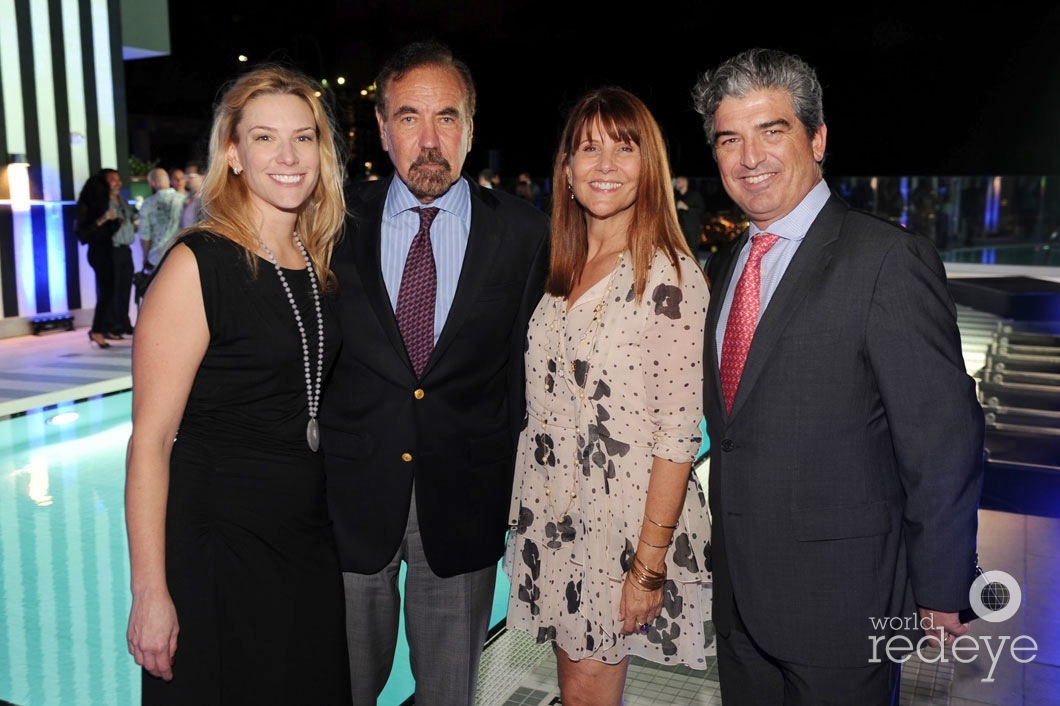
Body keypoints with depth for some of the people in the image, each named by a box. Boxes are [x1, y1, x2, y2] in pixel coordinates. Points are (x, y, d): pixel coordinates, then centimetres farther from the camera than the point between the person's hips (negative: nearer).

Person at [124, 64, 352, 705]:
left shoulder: (319, 264, 5)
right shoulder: (197, 265, -15)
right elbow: (150, 439, -16)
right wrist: (150, 593, -17)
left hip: (310, 539, 6)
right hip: (217, 543, -6)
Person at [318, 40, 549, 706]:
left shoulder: (522, 232, -4)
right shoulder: (339, 222, -2)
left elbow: (529, 365, 0)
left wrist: (519, 489, -3)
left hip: (463, 501, 0)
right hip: (350, 498, 1)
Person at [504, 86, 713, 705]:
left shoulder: (670, 277, -15)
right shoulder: (560, 271, 7)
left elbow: (678, 433, -17)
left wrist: (649, 565, -17)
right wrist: (520, 506, 9)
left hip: (627, 517, -6)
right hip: (554, 513, 6)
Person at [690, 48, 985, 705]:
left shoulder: (890, 260, -16)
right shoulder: (728, 263, 8)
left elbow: (944, 446, -15)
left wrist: (940, 597, -10)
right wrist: (728, 559, 13)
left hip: (841, 600, -6)